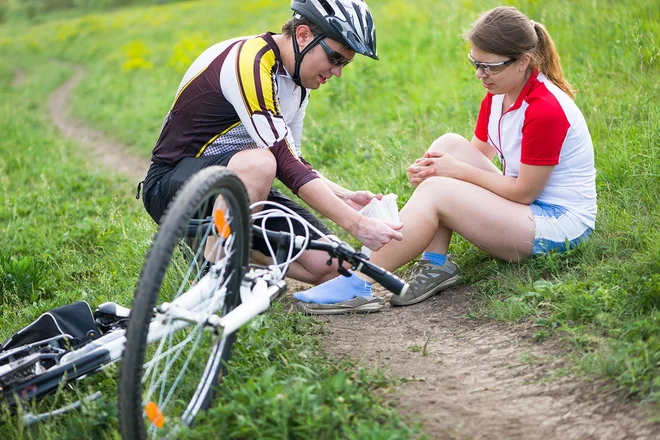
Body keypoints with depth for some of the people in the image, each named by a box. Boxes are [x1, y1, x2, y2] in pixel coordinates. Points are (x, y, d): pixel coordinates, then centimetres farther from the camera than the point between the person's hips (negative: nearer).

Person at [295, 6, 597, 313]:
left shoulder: (546, 110, -23)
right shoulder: (499, 93, 4)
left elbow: (524, 192, -19)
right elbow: (479, 153, 9)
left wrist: (458, 171, -14)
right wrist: (433, 165, -12)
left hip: (559, 224, -9)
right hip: (524, 208, 9)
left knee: (436, 192, -22)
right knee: (449, 145, -7)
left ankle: (358, 284, -22)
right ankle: (435, 264, -11)